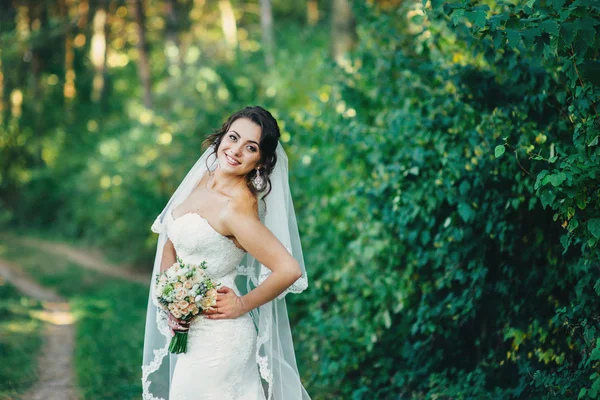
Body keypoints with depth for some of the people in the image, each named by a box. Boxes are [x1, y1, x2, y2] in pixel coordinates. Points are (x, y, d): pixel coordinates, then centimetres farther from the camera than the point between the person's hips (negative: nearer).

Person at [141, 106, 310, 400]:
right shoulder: (203, 180, 1)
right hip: (191, 329, 8)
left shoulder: (237, 208, -23)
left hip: (217, 335, -8)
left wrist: (242, 304, -14)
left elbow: (290, 269, -28)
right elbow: (170, 244, 9)